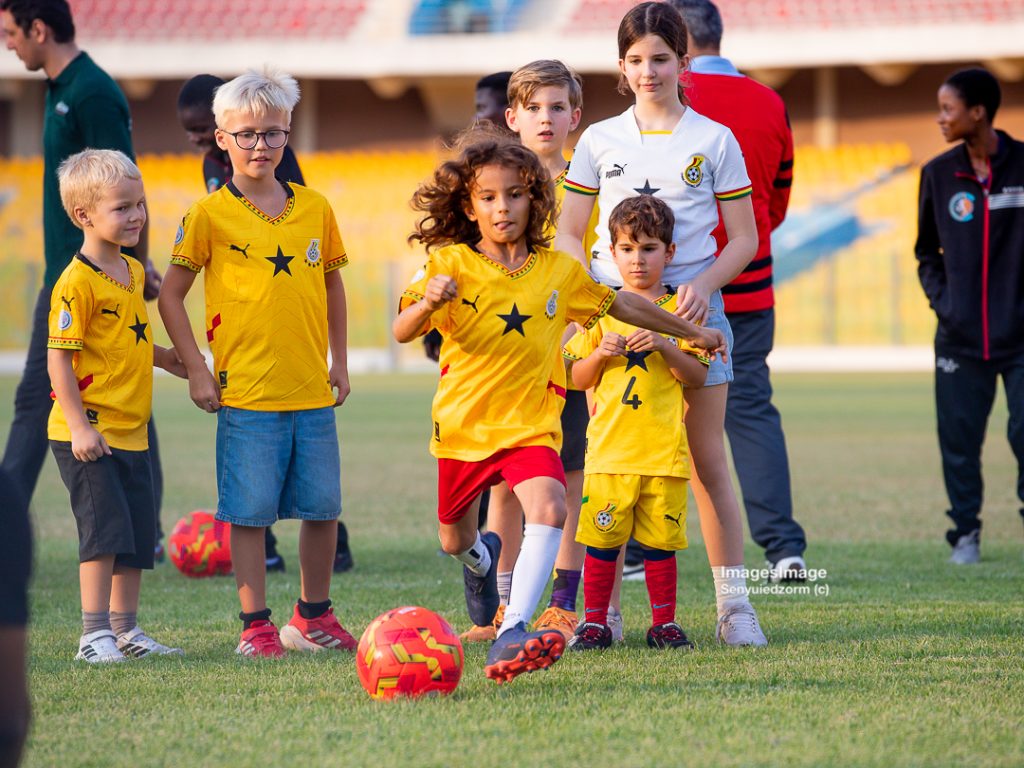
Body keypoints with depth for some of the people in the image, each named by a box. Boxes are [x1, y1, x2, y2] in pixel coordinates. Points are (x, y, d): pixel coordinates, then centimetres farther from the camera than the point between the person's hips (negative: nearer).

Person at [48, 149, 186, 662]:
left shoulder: (133, 272, 12)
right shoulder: (77, 282, -16)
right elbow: (58, 358, -18)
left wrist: (163, 357, 13)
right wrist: (80, 427, -22)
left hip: (130, 433, 8)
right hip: (89, 436, -8)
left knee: (137, 537, 11)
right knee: (105, 531, -13)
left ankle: (125, 630, 21)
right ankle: (95, 635, -8)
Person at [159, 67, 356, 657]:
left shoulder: (315, 208, 7)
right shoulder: (210, 215, -4)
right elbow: (171, 297, 0)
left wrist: (340, 360, 15)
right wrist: (197, 370, -5)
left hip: (313, 393, 4)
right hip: (246, 396, -4)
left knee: (323, 508, 9)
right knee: (250, 512, -1)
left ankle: (315, 615, 25)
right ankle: (256, 625, 8)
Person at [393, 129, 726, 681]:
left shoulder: (558, 270, 0)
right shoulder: (449, 264, -9)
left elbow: (621, 304, 16)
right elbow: (402, 332, -19)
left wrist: (690, 332, 24)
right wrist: (427, 303, -40)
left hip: (531, 424, 0)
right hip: (463, 424, 0)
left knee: (548, 510, -28)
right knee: (454, 541, 17)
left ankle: (510, 635, -33)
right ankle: (482, 560, 57)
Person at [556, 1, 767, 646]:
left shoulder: (715, 140, 5)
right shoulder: (599, 141, 9)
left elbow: (745, 239, 6)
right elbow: (568, 235, 12)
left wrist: (704, 283, -11)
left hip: (690, 304, -1)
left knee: (708, 459, 0)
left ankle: (734, 605, 3)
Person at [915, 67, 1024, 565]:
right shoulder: (938, 174, 5)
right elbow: (926, 249, 16)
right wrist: (940, 297, 2)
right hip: (960, 337, 3)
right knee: (959, 438, 3)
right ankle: (965, 532, 13)